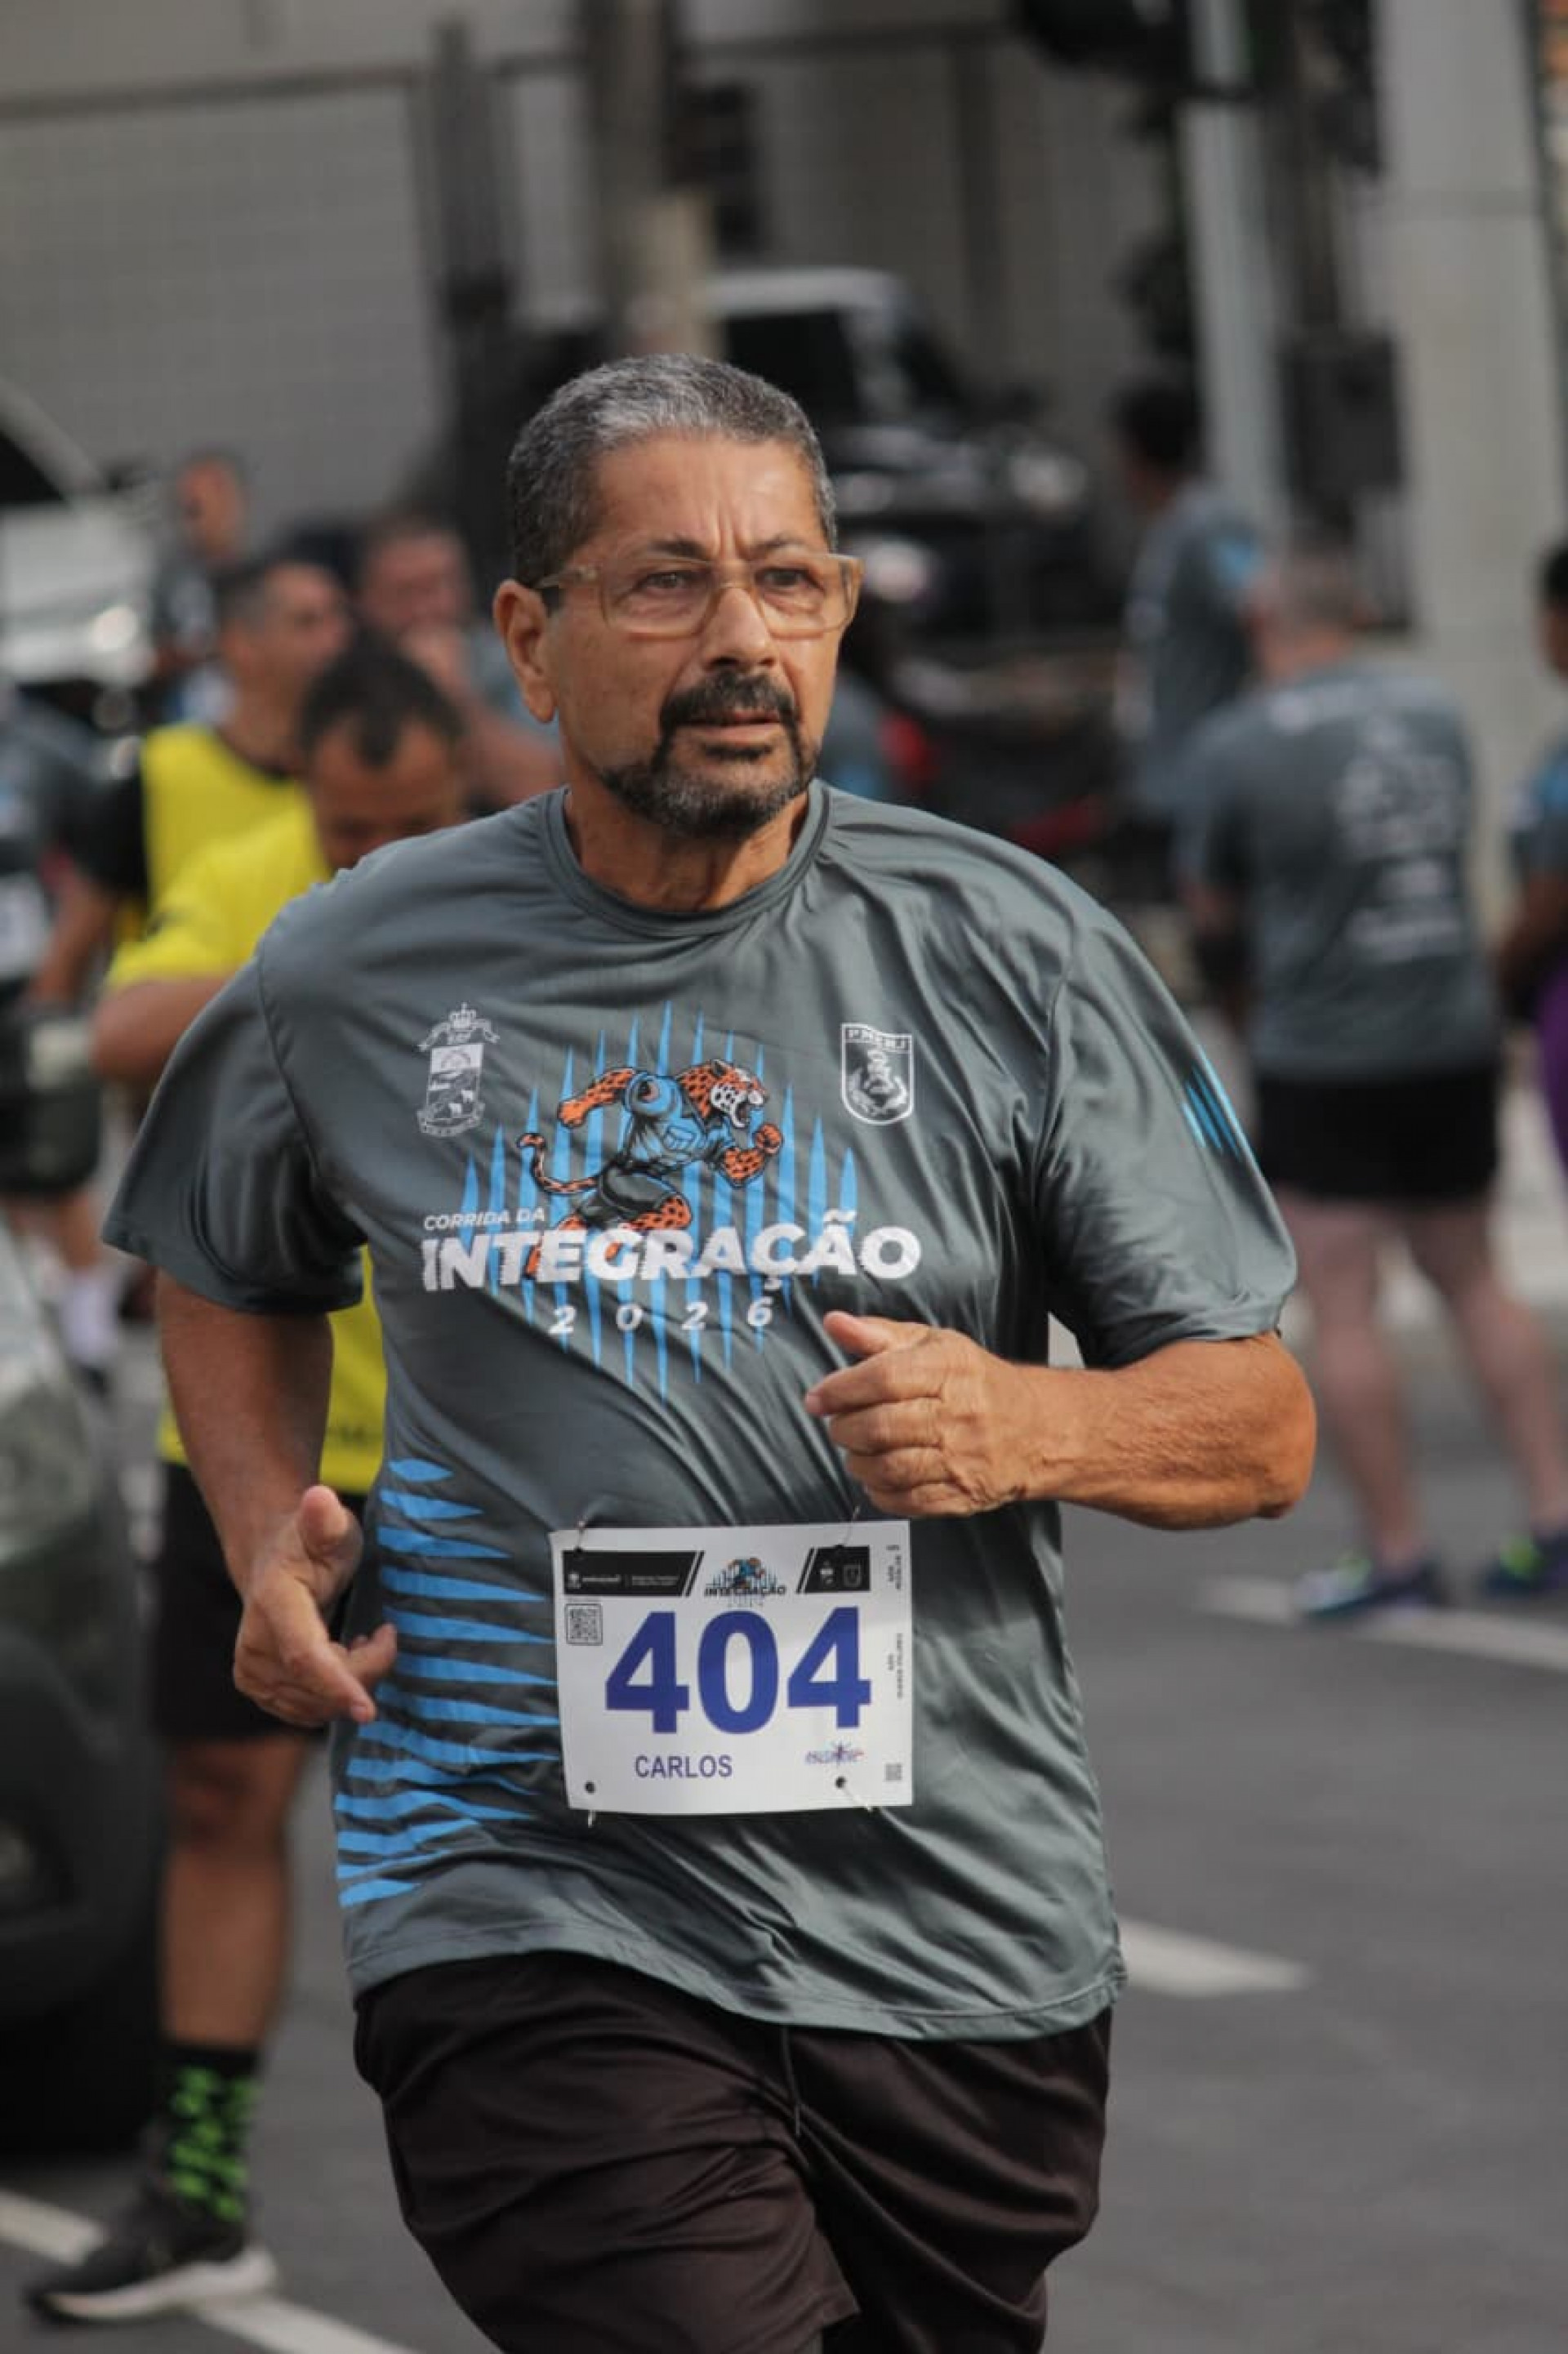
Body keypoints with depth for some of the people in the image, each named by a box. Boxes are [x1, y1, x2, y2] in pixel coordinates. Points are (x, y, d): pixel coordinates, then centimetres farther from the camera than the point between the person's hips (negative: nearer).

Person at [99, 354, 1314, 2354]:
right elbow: (235, 1283, 25)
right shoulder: (352, 974, 4)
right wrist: (271, 1539, 6)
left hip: (956, 1933, 2)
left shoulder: (1012, 954, 1)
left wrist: (1027, 1424, -16)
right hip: (530, 1913, -2)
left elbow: (1261, 1424, 4)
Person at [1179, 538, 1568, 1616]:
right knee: (1473, 1278, 15)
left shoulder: (1240, 745, -10)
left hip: (1323, 1053, -5)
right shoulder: (1435, 710, 5)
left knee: (1342, 1306, 1)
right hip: (1456, 1040, 5)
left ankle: (1398, 1552, 1)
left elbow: (1213, 908, 1)